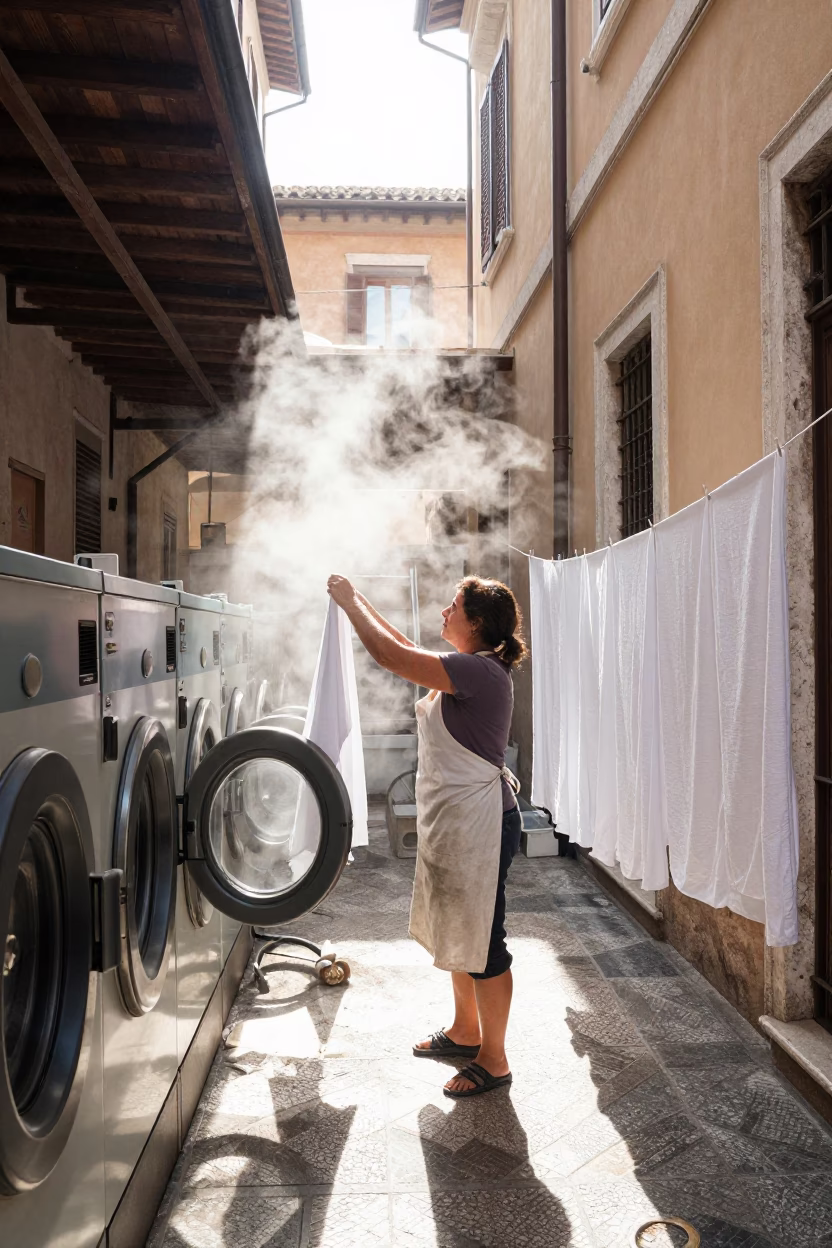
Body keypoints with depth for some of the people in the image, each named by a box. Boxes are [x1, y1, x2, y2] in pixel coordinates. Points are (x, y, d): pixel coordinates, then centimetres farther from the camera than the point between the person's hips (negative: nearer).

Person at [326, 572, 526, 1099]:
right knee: (457, 932, 22)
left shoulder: (480, 671, -23)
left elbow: (392, 656, -26)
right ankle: (465, 1032, 41)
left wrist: (350, 602, -12)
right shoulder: (470, 670, 7)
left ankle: (493, 1061, 20)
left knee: (482, 941, 3)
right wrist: (361, 601, 16)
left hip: (479, 823, -11)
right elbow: (408, 651, 20)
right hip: (454, 819, 11)